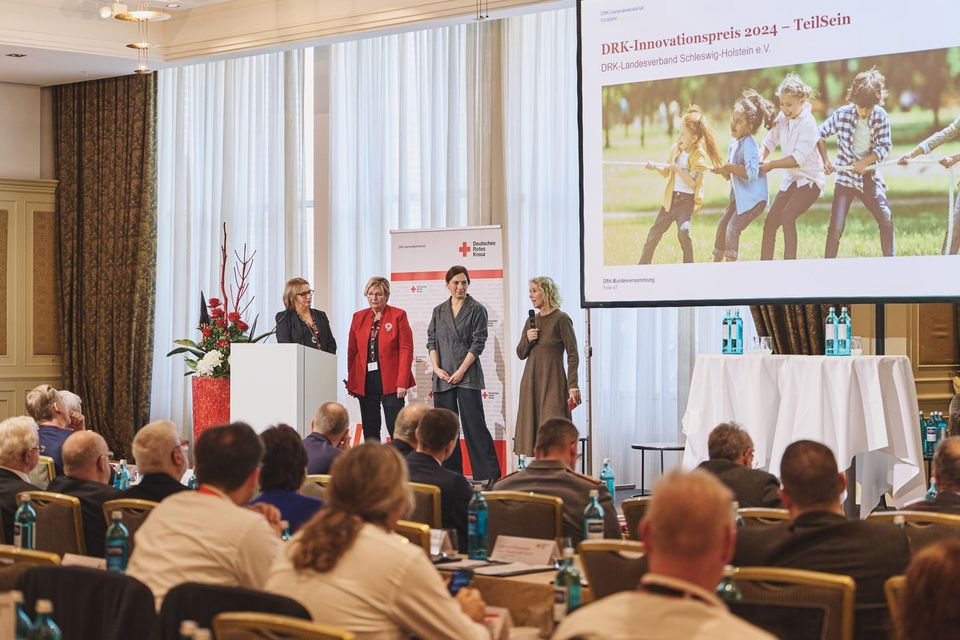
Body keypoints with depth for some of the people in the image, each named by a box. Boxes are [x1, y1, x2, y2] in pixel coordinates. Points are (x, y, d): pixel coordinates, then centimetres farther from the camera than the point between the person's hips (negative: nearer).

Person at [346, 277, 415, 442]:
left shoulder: (398, 315, -1)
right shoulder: (358, 317, 11)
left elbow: (406, 350, -5)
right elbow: (352, 351, 14)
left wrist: (402, 383, -11)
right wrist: (351, 381, 10)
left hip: (390, 382, -4)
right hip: (365, 383, 4)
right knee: (370, 431, 6)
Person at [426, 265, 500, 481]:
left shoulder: (477, 310, 0)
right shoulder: (439, 311, 13)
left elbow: (478, 343, -5)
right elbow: (431, 340, 9)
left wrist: (461, 371, -11)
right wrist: (436, 368, -5)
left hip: (467, 376, -4)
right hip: (442, 377, 5)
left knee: (474, 425, -8)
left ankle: (489, 476, -6)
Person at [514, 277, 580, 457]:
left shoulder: (561, 319, -6)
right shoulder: (532, 320, 13)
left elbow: (573, 355, -9)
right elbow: (521, 354, 17)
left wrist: (572, 385, -17)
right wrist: (527, 340, -3)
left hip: (552, 382, -7)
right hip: (531, 381, 7)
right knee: (532, 427, 3)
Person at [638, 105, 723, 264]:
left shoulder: (699, 155, -12)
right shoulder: (676, 148, 6)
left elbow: (692, 182, -19)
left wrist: (678, 168, -21)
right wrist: (656, 166, -2)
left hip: (687, 199, -6)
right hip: (671, 197, 6)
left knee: (683, 230, -25)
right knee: (655, 231, 9)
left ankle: (688, 264, -8)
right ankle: (643, 264, 20)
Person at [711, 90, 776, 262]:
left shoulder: (748, 145, -22)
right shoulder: (733, 143, 8)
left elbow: (751, 172, -35)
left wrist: (730, 167, -25)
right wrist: (723, 171, -3)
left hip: (754, 197, -10)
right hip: (739, 196, 10)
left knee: (733, 229, -15)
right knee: (723, 226, 11)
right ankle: (717, 262, 24)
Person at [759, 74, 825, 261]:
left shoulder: (807, 123, -19)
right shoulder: (782, 117, 1)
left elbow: (798, 159, -24)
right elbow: (769, 141, 4)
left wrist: (771, 165, -20)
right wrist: (760, 160, -16)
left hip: (810, 180, -8)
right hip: (791, 179, 8)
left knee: (787, 215, -27)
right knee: (770, 222, 4)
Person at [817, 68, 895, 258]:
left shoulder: (881, 116, -5)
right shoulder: (842, 114, -8)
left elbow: (884, 146, -6)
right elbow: (820, 134, 2)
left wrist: (865, 162, -19)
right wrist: (826, 160, -8)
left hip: (870, 177, 2)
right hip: (846, 177, -2)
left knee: (886, 219, -7)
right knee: (836, 228, -11)